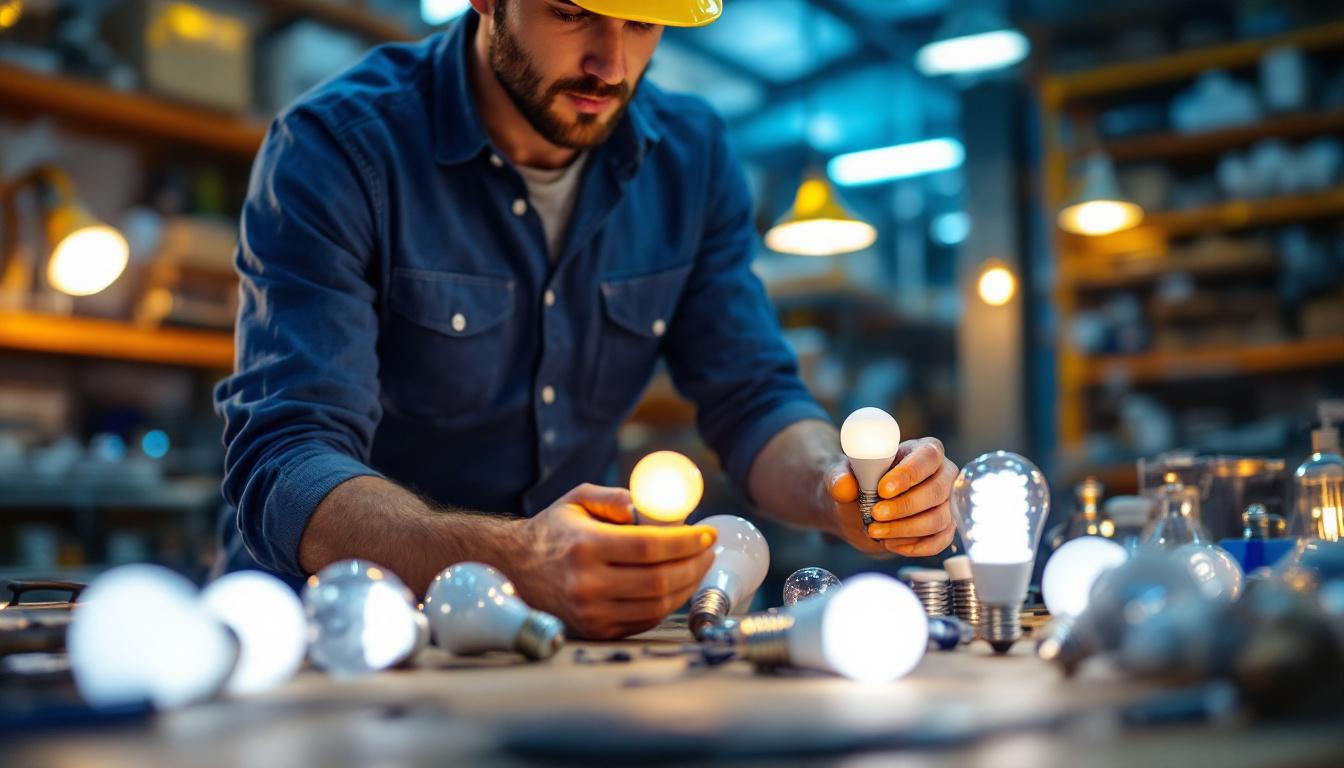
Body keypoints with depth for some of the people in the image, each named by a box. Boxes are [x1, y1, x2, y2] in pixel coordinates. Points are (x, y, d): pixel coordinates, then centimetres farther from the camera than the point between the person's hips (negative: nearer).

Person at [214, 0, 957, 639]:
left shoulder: (691, 155, 5)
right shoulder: (336, 147, -12)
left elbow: (753, 402, 8)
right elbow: (280, 471, -22)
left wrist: (838, 492, -16)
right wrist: (511, 562, -41)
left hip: (568, 630, 3)